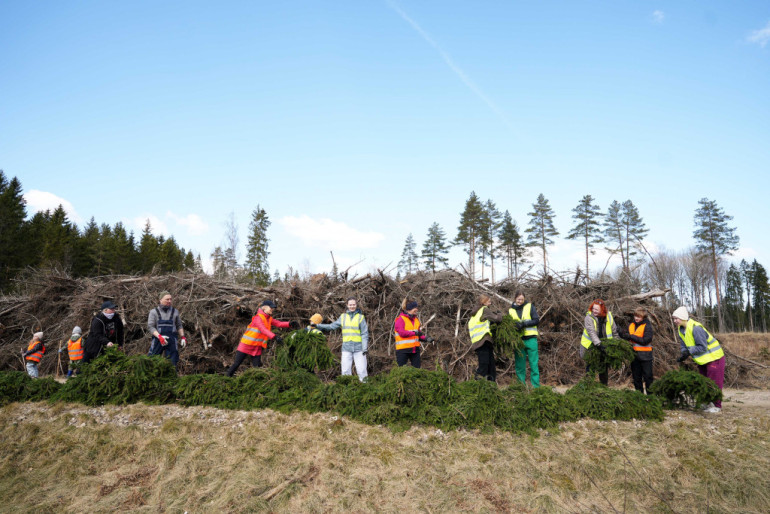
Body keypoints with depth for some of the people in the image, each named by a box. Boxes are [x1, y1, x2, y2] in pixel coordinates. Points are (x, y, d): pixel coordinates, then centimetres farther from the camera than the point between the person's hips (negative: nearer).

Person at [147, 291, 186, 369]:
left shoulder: (175, 312, 11)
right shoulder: (154, 312, 4)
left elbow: (179, 326, 18)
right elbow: (150, 327, -5)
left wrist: (182, 337, 4)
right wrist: (160, 337, -19)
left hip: (172, 341, 1)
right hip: (158, 340, -1)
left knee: (172, 364, 0)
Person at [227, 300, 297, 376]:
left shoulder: (269, 318, 9)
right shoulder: (258, 317, -17)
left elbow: (279, 323, -1)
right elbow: (263, 330, -30)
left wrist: (290, 324, -19)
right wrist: (274, 337, -43)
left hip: (257, 347, 7)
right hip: (247, 344, -7)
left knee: (257, 366, 1)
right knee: (236, 364, 1)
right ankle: (228, 377, 17)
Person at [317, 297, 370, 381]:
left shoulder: (360, 317, 1)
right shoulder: (343, 316, 10)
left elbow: (364, 333, -1)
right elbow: (332, 326, 15)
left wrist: (365, 348, -8)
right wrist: (317, 326, 12)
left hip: (358, 348, -2)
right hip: (346, 348, 3)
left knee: (361, 370, -3)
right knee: (346, 371, 4)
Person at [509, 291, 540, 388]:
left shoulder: (530, 306, 3)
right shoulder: (511, 310, 9)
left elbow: (536, 320, -4)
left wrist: (524, 323, -16)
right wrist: (514, 325, -11)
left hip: (530, 339, -2)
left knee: (533, 364, -1)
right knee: (519, 365, 5)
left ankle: (536, 386, 5)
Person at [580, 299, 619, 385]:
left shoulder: (609, 317, -5)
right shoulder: (589, 317, -20)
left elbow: (614, 332, 7)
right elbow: (592, 333, -31)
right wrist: (599, 344, -40)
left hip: (604, 346, 4)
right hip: (590, 346, -4)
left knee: (604, 367, 13)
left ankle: (604, 385, 27)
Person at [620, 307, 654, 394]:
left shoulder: (647, 326, -8)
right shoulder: (631, 326, 8)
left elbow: (645, 340, -17)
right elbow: (627, 338, 14)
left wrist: (631, 336, -17)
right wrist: (622, 334, -7)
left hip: (645, 356, -5)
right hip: (634, 355, 5)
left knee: (647, 377, 1)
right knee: (636, 377, 13)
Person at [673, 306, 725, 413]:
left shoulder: (696, 328, -29)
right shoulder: (680, 329, -1)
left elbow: (702, 347, -28)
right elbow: (683, 345, 4)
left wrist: (688, 352, -28)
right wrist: (684, 354, -14)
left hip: (713, 357, -9)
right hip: (702, 360, 9)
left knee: (714, 382, -4)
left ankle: (717, 406, 5)